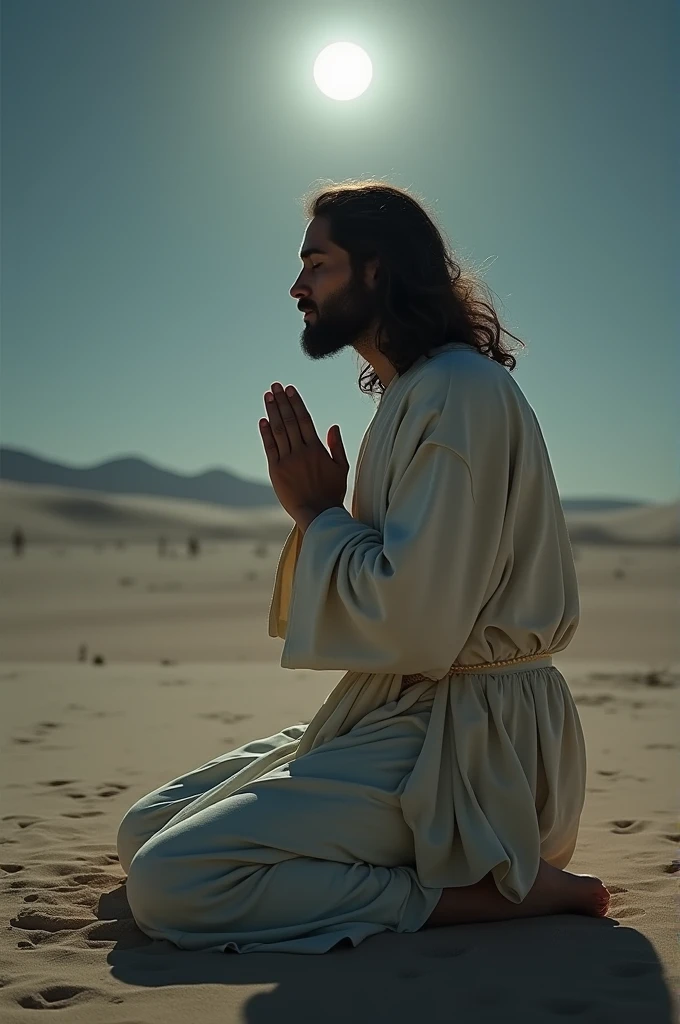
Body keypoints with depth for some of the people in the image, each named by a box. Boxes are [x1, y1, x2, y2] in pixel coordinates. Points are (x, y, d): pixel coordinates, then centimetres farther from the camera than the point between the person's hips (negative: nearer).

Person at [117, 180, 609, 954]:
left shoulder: (462, 391, -16)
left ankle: (488, 890, -10)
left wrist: (317, 512, -10)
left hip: (462, 737, -10)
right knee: (142, 832, 9)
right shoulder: (409, 394, 16)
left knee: (168, 886, -21)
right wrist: (316, 508, 2)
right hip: (391, 713, 10)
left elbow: (417, 627, -24)